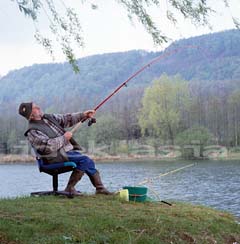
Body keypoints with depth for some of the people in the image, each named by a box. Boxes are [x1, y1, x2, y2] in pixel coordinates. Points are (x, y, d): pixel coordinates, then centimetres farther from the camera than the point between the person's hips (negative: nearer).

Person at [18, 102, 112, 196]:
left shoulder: (49, 118, 12)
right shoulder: (33, 132, -13)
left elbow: (66, 119, 16)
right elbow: (48, 146, -24)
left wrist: (83, 115, 5)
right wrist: (64, 138, -18)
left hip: (69, 150, 8)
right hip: (56, 157, -8)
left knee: (89, 162, -1)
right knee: (84, 160, -21)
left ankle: (100, 188, 9)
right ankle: (69, 189, -15)